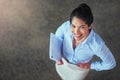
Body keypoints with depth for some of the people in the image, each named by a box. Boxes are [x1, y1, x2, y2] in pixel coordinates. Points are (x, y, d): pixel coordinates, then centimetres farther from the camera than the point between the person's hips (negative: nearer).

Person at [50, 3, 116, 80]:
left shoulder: (97, 44, -42)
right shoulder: (66, 26, -35)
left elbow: (110, 63, -24)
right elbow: (58, 37, -10)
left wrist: (91, 65, -16)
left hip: (80, 67, -2)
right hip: (63, 60, 3)